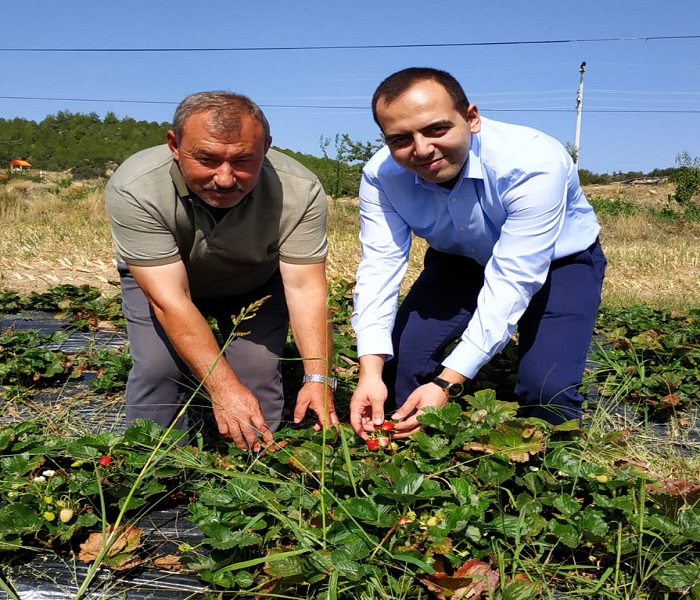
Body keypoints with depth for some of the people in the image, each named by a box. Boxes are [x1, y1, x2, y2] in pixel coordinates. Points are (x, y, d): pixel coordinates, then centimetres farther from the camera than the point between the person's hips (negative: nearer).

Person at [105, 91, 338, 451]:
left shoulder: (299, 192, -33)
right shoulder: (133, 191, -36)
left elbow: (306, 289, -29)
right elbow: (170, 299, -37)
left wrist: (318, 378, -39)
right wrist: (223, 388, -41)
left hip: (256, 283, 1)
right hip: (158, 277, 0)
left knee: (259, 374, -11)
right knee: (158, 368, -16)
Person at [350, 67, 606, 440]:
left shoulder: (534, 164, -36)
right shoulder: (381, 175, -23)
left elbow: (512, 281, -38)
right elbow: (379, 267, -26)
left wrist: (447, 383, -44)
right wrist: (370, 372, -40)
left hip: (557, 261, -3)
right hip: (459, 260, 4)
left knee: (546, 388, -22)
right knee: (397, 362, -12)